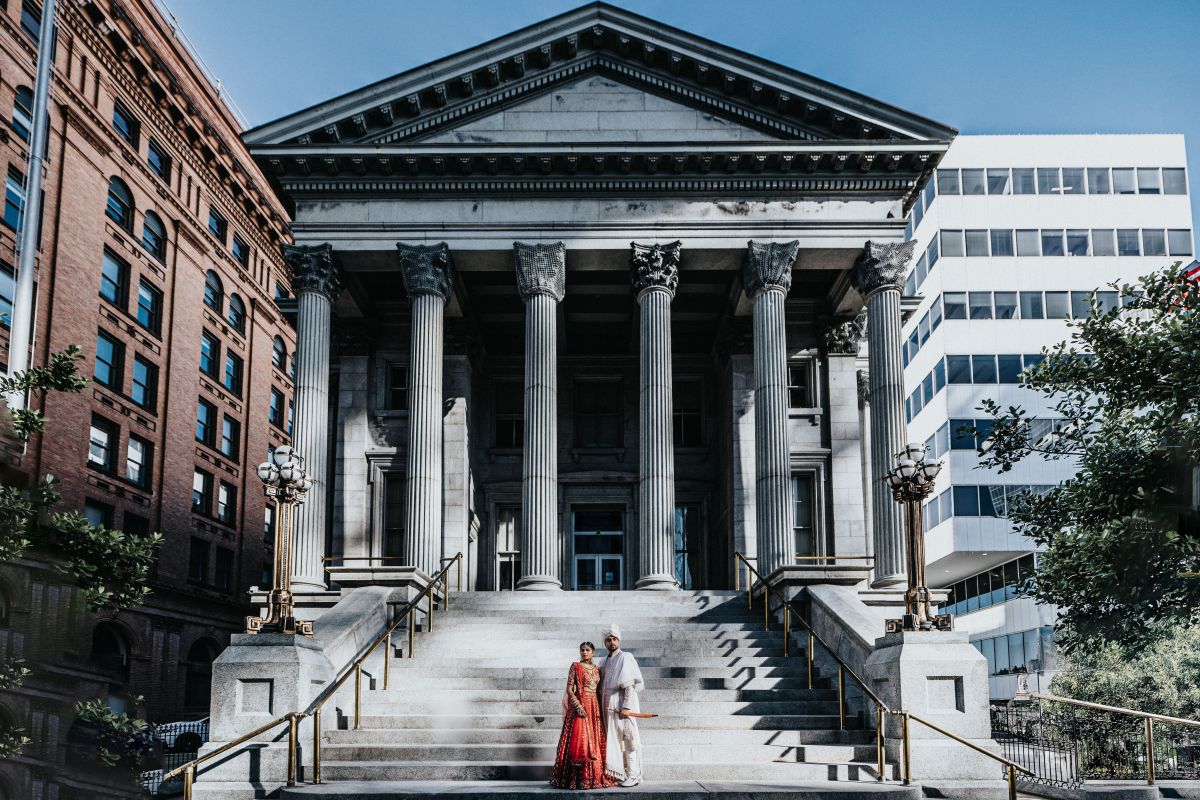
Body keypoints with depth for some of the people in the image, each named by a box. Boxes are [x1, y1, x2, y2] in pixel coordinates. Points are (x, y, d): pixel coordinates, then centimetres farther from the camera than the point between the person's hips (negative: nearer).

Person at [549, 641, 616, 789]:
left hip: (594, 707, 5)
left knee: (595, 741, 5)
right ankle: (579, 778, -7)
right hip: (579, 705, -5)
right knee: (579, 740, -10)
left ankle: (595, 776, 10)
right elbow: (569, 689, -7)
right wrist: (578, 706, -17)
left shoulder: (596, 669, 13)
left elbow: (599, 689, 16)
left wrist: (600, 709, 5)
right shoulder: (575, 666, -2)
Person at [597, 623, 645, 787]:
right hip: (608, 705, 7)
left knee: (627, 738, -7)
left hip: (622, 704, -7)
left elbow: (630, 685, -12)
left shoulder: (625, 658, -5)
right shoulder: (604, 662, 17)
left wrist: (626, 706, -20)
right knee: (614, 740, 7)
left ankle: (633, 776, -4)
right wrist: (602, 706, 12)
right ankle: (618, 773, 12)